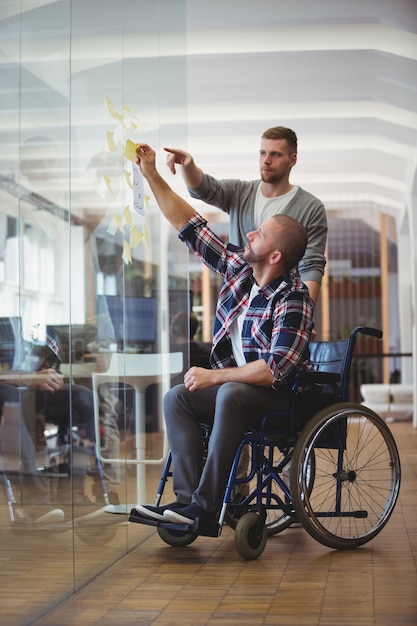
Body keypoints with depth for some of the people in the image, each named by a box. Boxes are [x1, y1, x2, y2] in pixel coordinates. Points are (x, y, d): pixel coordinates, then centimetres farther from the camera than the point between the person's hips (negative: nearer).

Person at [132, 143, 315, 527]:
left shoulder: (293, 300, -20)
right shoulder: (238, 269, 2)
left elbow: (276, 370, -28)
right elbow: (191, 226, 8)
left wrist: (214, 376, -21)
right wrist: (151, 175, 6)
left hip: (280, 395, -8)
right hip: (236, 384, 8)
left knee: (231, 396, -35)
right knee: (177, 398, -8)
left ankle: (206, 506, -33)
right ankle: (186, 497, -18)